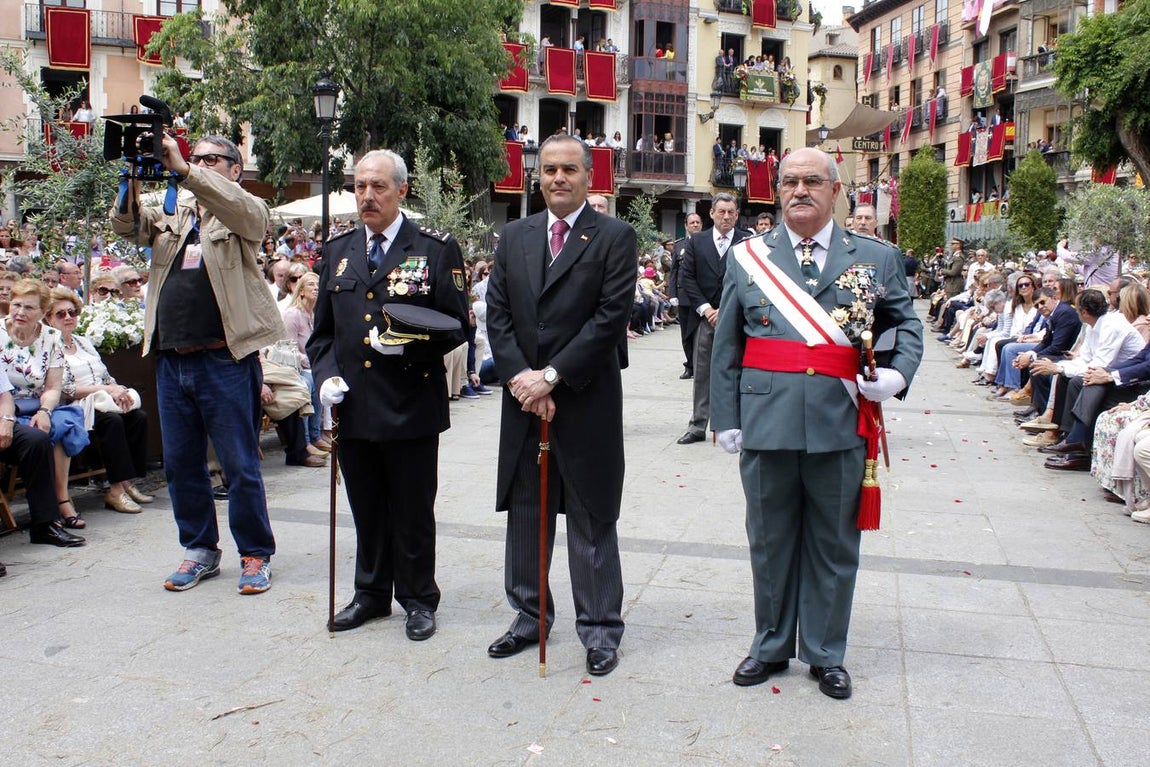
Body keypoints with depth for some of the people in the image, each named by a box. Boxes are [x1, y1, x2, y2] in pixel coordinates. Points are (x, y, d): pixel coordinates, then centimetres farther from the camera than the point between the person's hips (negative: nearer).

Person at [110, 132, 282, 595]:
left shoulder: (245, 211, 2)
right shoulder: (172, 214, 16)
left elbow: (237, 205, -21)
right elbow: (127, 226, 2)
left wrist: (184, 171, -31)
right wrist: (131, 182, -16)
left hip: (225, 359, -5)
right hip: (172, 360, 6)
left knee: (240, 465, 2)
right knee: (180, 464, 12)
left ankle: (255, 555, 16)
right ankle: (200, 551, 27)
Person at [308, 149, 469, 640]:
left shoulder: (436, 249, -2)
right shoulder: (338, 251, 13)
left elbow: (457, 325, -3)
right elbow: (322, 331, 16)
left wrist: (410, 343, -20)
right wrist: (326, 374, -1)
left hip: (411, 406, -4)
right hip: (352, 408, 4)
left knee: (413, 511, 7)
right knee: (367, 509, 15)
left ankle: (418, 599, 23)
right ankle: (371, 594, 31)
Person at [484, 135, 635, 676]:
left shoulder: (614, 237, -3)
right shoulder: (514, 236, 11)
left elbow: (611, 316, -13)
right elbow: (497, 313, 6)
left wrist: (550, 376, -16)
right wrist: (520, 377, -9)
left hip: (586, 401, -4)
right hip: (524, 397, 5)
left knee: (592, 519, 4)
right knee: (525, 511, 13)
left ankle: (600, 629, 16)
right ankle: (529, 616, 28)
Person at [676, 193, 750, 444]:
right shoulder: (696, 241, 8)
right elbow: (686, 278, 4)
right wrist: (704, 308, -6)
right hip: (705, 317, 2)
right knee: (702, 374, 6)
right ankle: (698, 426, 12)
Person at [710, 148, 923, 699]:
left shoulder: (877, 259, 6)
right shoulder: (748, 260, 7)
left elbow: (906, 325, 12)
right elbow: (726, 347, 7)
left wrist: (897, 373, -8)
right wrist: (726, 417, 1)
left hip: (841, 426, 0)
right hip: (767, 425, 1)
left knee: (833, 546, 11)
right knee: (770, 543, 13)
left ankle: (826, 655, 29)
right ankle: (771, 647, 31)